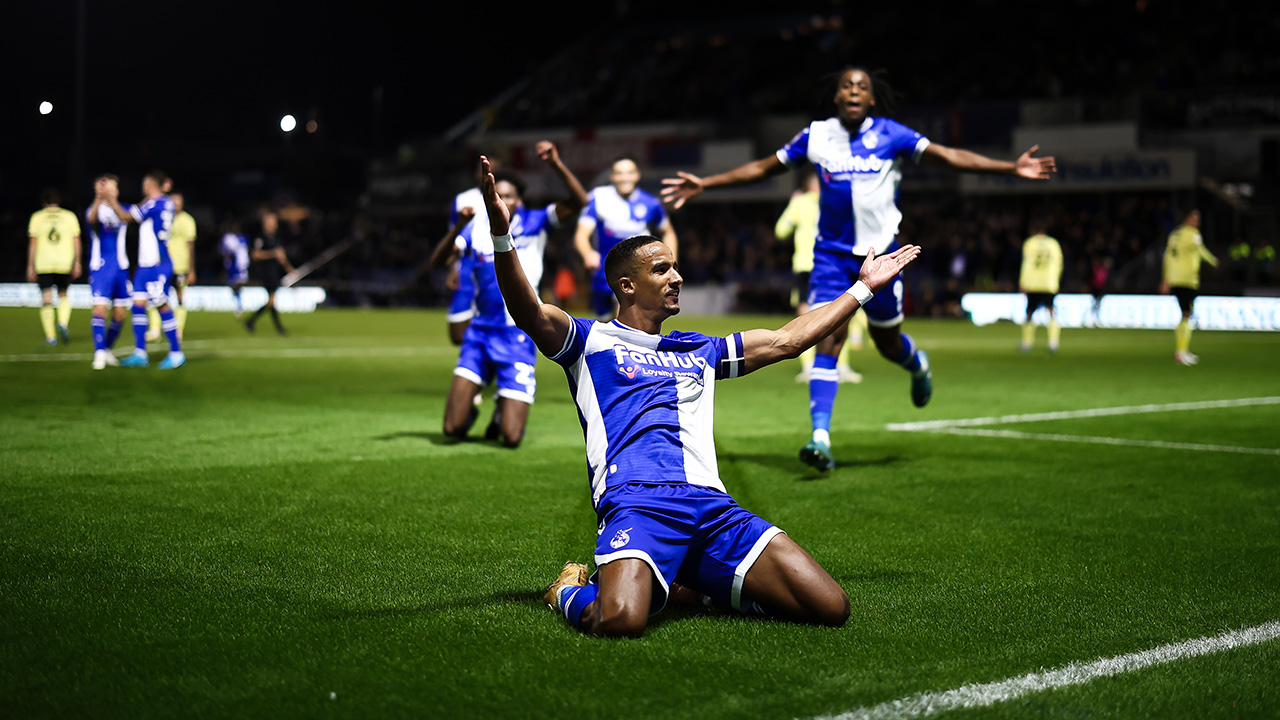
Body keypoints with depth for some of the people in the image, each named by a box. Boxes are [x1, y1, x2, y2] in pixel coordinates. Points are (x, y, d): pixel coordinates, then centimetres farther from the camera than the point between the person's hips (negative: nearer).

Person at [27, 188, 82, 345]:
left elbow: (33, 243, 1)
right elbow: (76, 241, 3)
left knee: (46, 300, 2)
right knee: (63, 295, 18)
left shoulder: (37, 217, 5)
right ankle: (63, 323, -6)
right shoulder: (70, 216, 7)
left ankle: (50, 336, -4)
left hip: (43, 265, -1)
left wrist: (30, 266, 4)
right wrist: (77, 263, 7)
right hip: (65, 263, 1)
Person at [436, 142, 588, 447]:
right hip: (480, 333, 2)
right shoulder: (476, 231, 5)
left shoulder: (533, 224, 0)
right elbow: (439, 258, -8)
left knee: (511, 439, -5)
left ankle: (504, 406, 30)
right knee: (453, 429, -6)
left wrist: (556, 165, -26)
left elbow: (578, 201, -12)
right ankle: (470, 407, 30)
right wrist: (458, 227, -25)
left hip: (518, 337, -2)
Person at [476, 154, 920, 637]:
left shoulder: (697, 352, 31)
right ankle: (569, 591, 3)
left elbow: (787, 341, 37)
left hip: (712, 506, 6)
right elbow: (532, 315, -4)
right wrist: (502, 238, -20)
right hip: (636, 502, -5)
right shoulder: (591, 342, 15)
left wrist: (863, 288, 41)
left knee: (831, 607, -11)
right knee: (620, 621, -35)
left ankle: (693, 583, 11)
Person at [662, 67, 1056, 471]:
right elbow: (762, 168, 10)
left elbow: (946, 156, -4)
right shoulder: (815, 137, 1)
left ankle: (918, 364, 49)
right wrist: (705, 184, 7)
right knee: (827, 339, -15)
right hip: (831, 253, 0)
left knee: (888, 343, 11)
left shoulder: (888, 135, -3)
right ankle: (820, 437, -18)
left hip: (880, 254, 0)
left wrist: (1012, 168, -11)